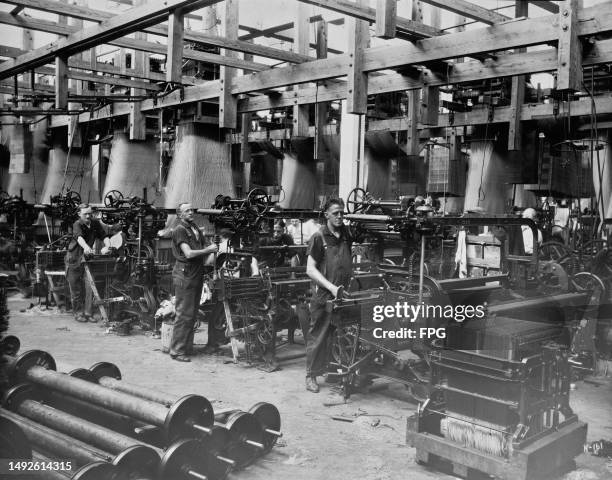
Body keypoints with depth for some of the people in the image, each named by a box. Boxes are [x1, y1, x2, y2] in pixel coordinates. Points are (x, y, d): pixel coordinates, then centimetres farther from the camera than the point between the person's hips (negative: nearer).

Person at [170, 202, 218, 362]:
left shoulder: (196, 229, 17)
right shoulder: (179, 230, -9)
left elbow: (204, 247, 19)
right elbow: (188, 253, -18)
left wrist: (211, 248, -3)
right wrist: (208, 250, -9)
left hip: (197, 275, 9)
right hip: (184, 275, -8)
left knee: (192, 313, 12)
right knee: (184, 314, -6)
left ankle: (187, 347, 20)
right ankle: (177, 351, 1)